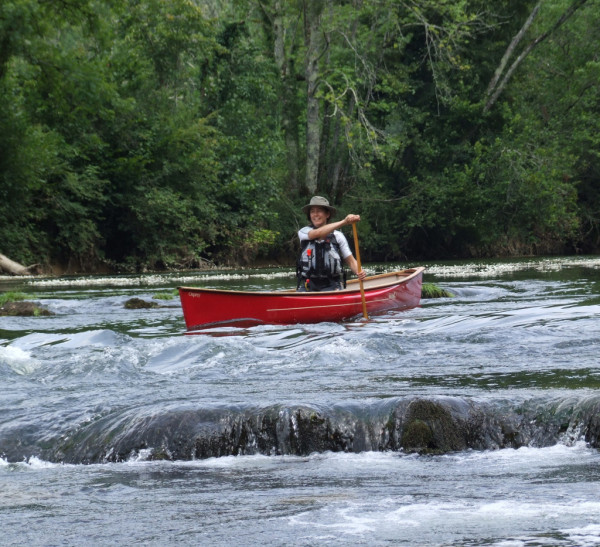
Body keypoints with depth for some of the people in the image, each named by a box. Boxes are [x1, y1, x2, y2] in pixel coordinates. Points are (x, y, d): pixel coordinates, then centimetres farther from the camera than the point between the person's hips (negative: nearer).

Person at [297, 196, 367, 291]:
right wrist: (343, 222, -27)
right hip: (308, 286, 0)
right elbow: (317, 233, -17)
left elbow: (350, 261, 8)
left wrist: (359, 272, -16)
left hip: (331, 286, 0)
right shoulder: (303, 232, 5)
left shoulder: (338, 236, 7)